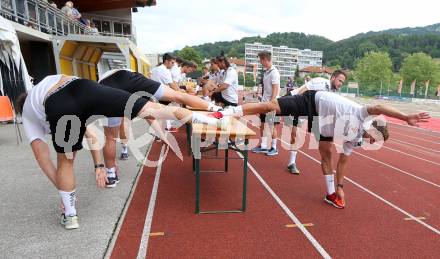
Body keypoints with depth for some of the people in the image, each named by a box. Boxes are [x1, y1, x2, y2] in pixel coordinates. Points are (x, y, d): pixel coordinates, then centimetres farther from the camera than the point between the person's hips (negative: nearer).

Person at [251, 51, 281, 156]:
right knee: (263, 124, 11)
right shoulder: (266, 72, 11)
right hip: (264, 103, 8)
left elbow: (275, 90, -19)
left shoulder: (274, 72, -14)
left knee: (271, 126, 1)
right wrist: (263, 101, 15)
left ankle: (274, 148, 15)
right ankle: (263, 146, 22)